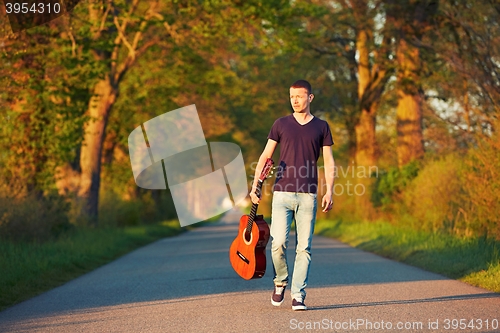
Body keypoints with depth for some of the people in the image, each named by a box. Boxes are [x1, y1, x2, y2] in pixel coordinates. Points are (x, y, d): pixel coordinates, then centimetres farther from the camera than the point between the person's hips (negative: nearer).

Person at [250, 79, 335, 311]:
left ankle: (298, 295, 3)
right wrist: (255, 186, 1)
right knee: (278, 242, -12)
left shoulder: (321, 126, 10)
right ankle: (280, 282, 13)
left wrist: (329, 192, -2)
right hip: (282, 194, 0)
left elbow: (329, 162, 9)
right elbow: (265, 156, 10)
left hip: (307, 196, 0)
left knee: (303, 247, -1)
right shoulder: (281, 124, 10)